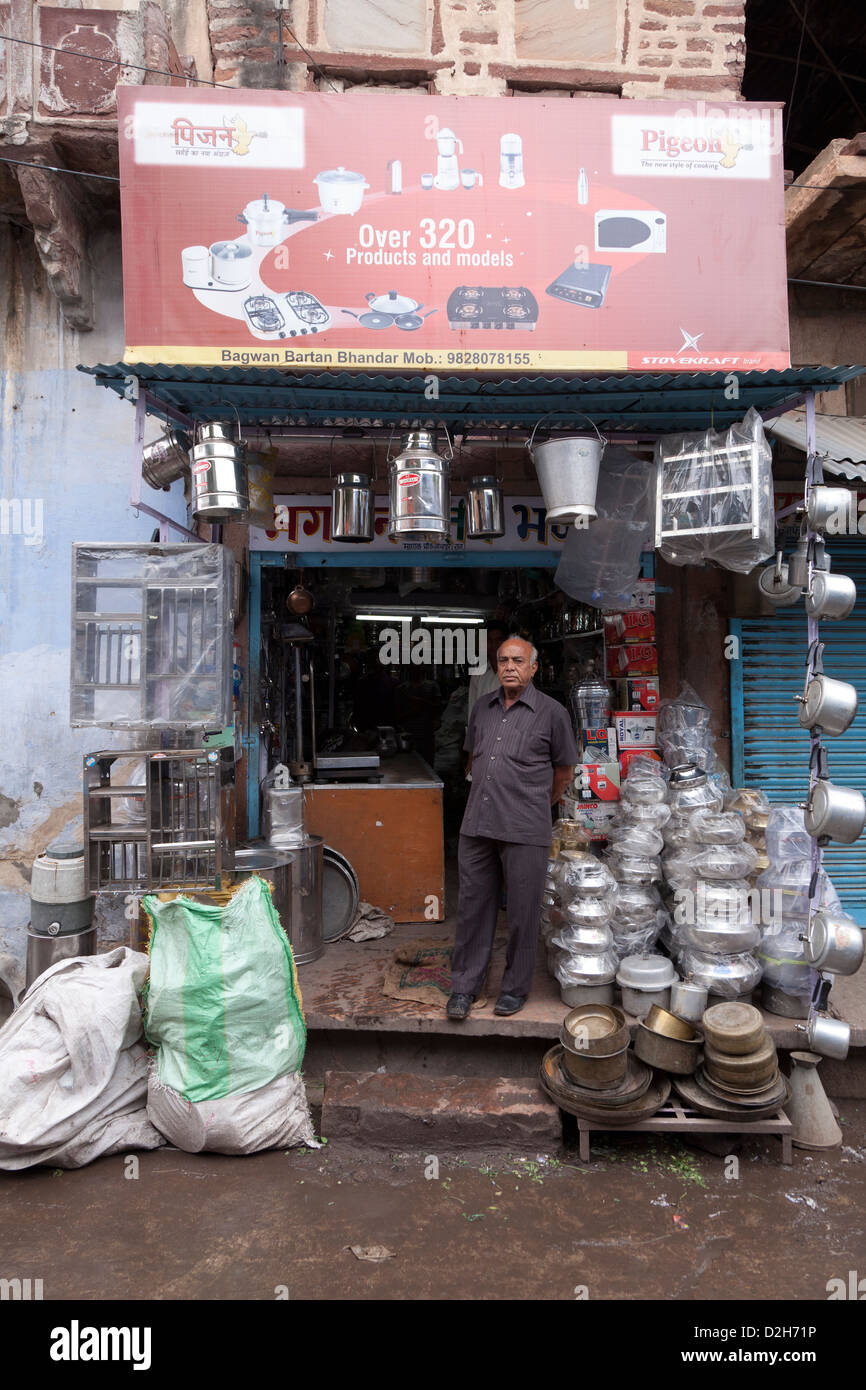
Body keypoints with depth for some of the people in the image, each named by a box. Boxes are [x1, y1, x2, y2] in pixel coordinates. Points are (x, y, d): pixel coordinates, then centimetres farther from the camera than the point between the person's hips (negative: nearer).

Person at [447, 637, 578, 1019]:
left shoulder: (551, 713, -2)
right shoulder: (483, 707, 11)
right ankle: (465, 986, 22)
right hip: (477, 826, 4)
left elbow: (564, 772, 9)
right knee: (473, 907, 10)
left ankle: (516, 988, 23)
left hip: (525, 831, -4)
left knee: (523, 912, 6)